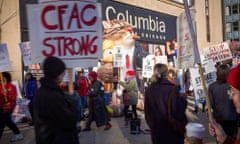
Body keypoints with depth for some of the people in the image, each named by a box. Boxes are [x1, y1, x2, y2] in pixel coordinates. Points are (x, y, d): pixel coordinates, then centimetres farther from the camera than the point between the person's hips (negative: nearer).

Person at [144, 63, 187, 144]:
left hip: (156, 127, 4)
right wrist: (183, 100, 2)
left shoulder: (149, 89, -3)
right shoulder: (171, 88, -18)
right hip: (172, 126, -4)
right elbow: (178, 109, -17)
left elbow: (147, 110, 2)